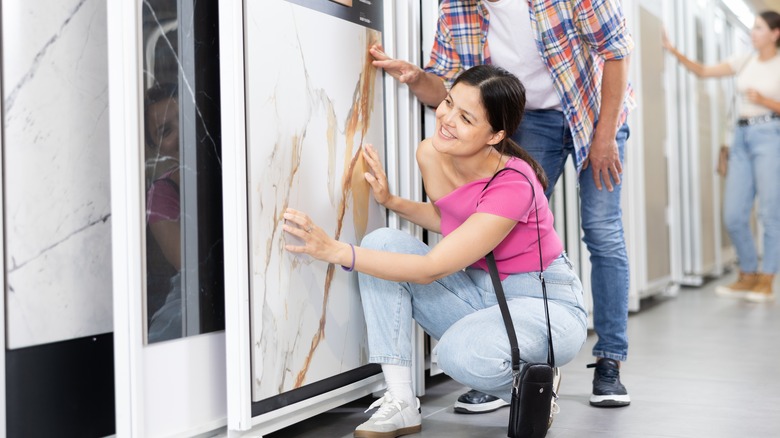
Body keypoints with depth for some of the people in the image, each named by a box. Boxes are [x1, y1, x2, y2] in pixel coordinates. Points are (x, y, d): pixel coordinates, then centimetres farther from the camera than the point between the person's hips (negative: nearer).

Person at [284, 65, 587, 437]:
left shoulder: (513, 185, -29)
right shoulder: (431, 154, -8)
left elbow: (431, 269, -30)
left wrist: (335, 250, -32)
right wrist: (391, 201, -2)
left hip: (545, 300, -7)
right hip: (479, 291, 7)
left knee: (462, 351, -37)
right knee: (384, 243, -14)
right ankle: (401, 404, -15)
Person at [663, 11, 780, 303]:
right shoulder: (745, 61, 14)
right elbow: (703, 72, 10)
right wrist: (675, 53, 0)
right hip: (742, 136, 5)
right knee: (733, 215, 0)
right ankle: (748, 276, 14)